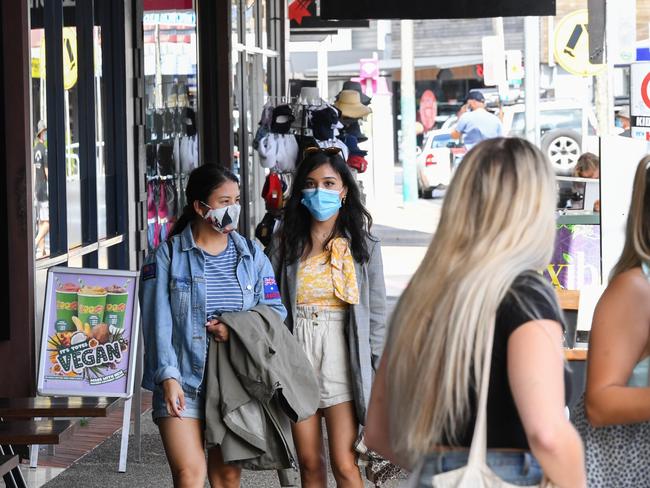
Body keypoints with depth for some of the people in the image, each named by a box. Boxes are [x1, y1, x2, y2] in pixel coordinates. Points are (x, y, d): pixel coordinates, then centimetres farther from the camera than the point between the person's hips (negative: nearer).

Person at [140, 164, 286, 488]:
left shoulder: (251, 255, 10)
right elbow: (158, 322, -6)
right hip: (183, 380, -3)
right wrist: (168, 377, -17)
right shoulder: (168, 255, 0)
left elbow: (275, 310, 10)